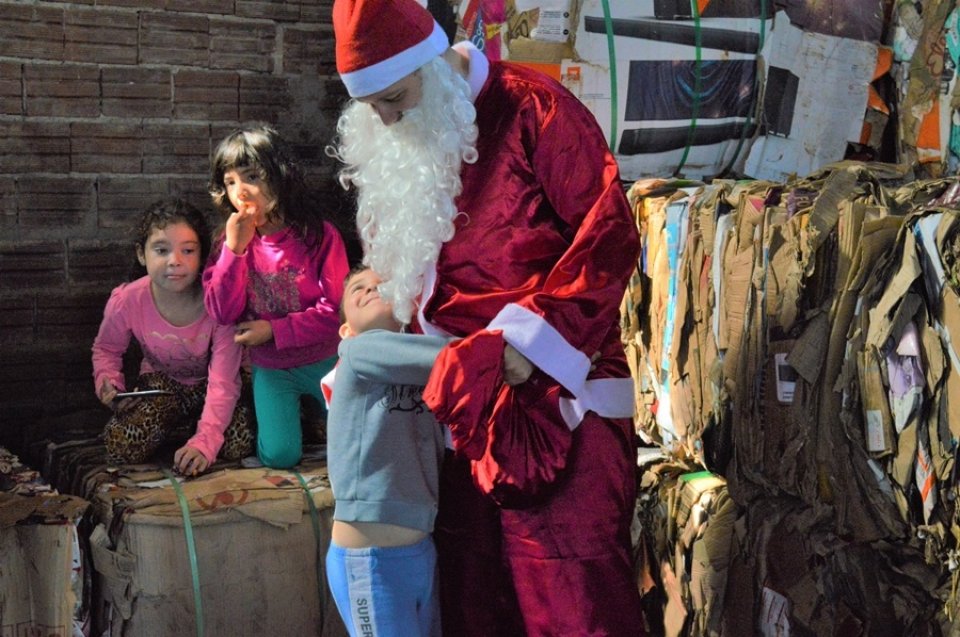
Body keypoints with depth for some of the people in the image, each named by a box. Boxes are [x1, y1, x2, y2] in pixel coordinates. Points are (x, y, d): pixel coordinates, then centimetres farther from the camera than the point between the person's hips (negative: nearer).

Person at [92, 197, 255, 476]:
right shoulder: (127, 301, -21)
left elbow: (223, 382, -29)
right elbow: (106, 348, 3)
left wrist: (206, 440, -40)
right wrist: (107, 381, -19)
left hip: (207, 383, -1)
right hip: (161, 382, 1)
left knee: (240, 445, -27)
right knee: (121, 447, -25)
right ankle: (176, 424, 7)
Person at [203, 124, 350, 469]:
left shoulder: (319, 235, -15)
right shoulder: (232, 240, -4)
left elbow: (336, 311, -15)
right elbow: (223, 313, -12)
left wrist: (274, 330, -19)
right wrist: (234, 249, -23)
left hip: (322, 360, -1)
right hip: (270, 369, 1)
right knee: (279, 454, -11)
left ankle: (312, 403, 27)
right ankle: (288, 409, 21)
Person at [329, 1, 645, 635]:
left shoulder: (532, 109, -8)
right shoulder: (389, 147, 13)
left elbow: (610, 237, -13)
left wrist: (527, 341, -18)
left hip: (556, 393, -6)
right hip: (462, 393, 7)